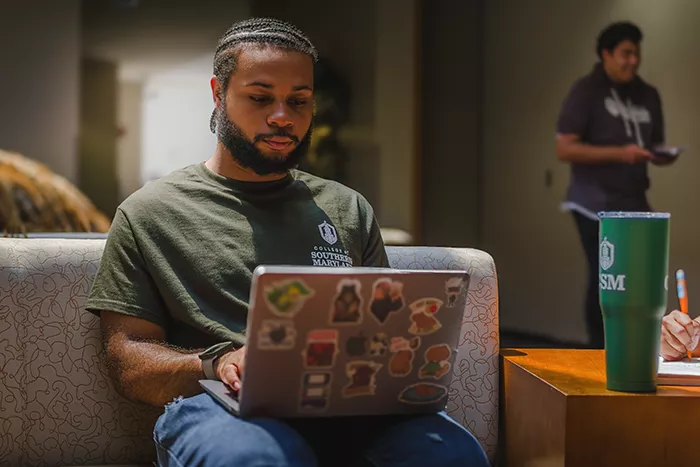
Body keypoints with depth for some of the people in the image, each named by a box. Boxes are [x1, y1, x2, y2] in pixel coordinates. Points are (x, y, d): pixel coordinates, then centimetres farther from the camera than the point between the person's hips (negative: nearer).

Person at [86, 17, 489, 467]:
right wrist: (216, 363, -14)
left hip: (348, 403, 3)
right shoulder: (149, 213, 14)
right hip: (222, 407, -3)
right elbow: (126, 357, 7)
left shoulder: (348, 209, 24)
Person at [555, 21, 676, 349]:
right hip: (596, 202, -5)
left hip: (634, 202, 5)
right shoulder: (586, 91, -5)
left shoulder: (648, 95, 13)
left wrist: (662, 156, -5)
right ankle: (600, 352, 8)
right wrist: (619, 153, -20)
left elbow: (655, 147, 21)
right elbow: (564, 149, -12)